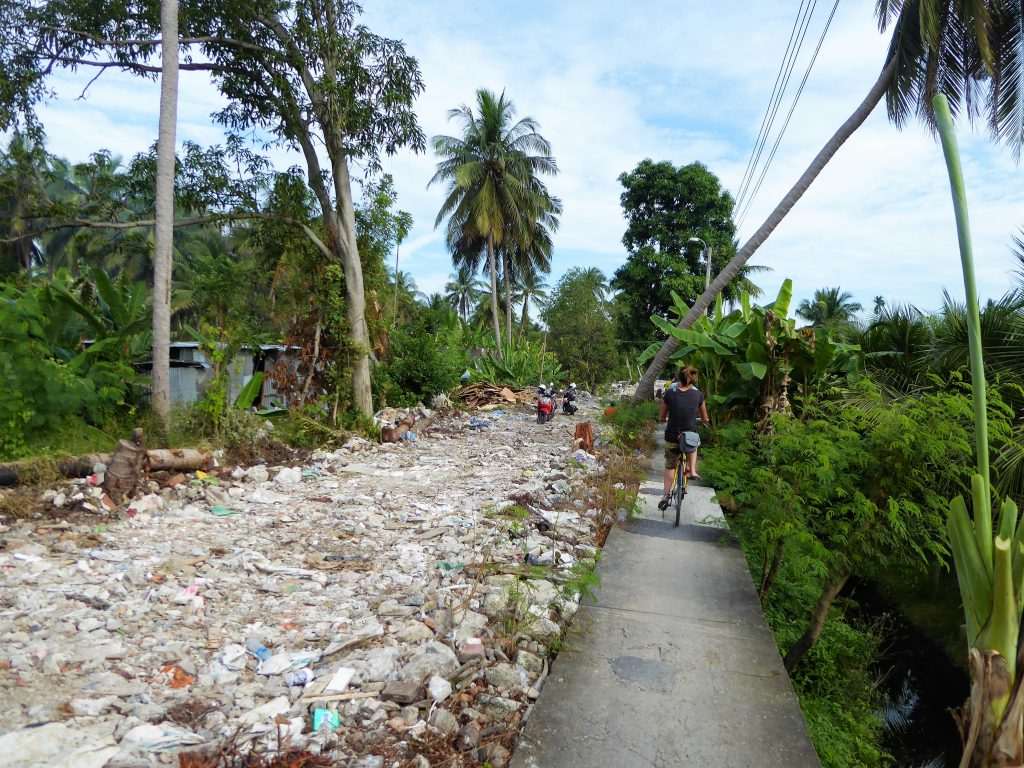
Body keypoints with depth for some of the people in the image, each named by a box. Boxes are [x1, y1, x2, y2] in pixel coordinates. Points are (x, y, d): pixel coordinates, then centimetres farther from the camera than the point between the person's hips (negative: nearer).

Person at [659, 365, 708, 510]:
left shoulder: (670, 393, -9)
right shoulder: (698, 394, -6)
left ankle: (666, 496, 22)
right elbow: (704, 419, 8)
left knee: (670, 466, 21)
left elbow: (662, 417, 4)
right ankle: (692, 470, 25)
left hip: (671, 438, 0)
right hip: (690, 438, 0)